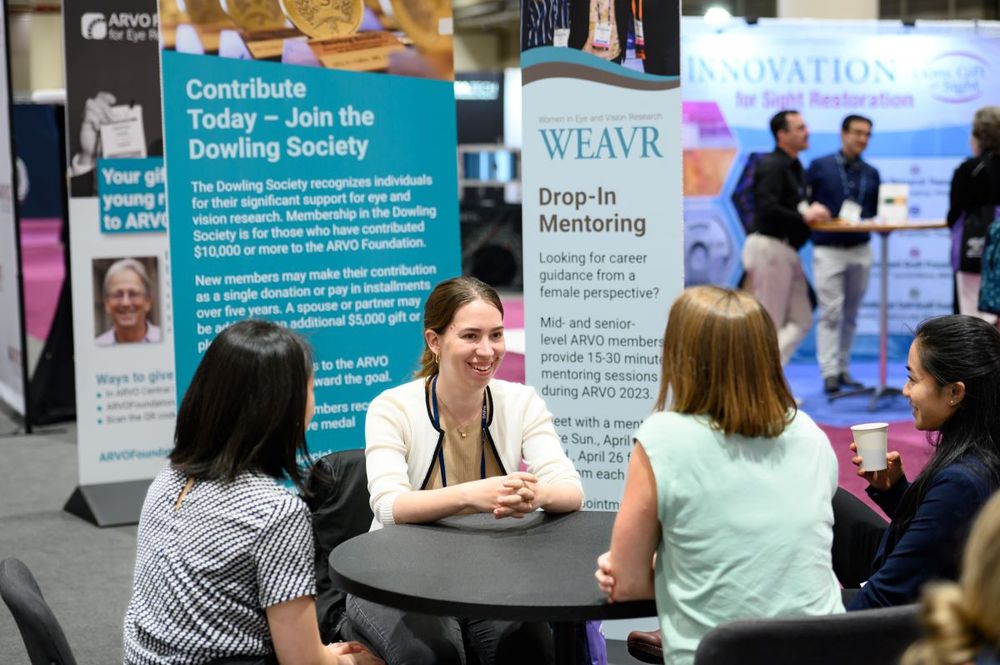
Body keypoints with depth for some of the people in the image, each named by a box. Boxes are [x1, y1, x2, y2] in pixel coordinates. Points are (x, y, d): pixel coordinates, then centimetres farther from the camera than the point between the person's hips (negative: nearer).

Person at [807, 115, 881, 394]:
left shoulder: (871, 174, 11)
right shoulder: (819, 167, 0)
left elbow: (875, 213, 13)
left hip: (860, 250, 4)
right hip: (828, 250, -4)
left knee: (850, 315, 9)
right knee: (831, 312, -7)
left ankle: (843, 369, 16)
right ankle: (829, 373, -5)